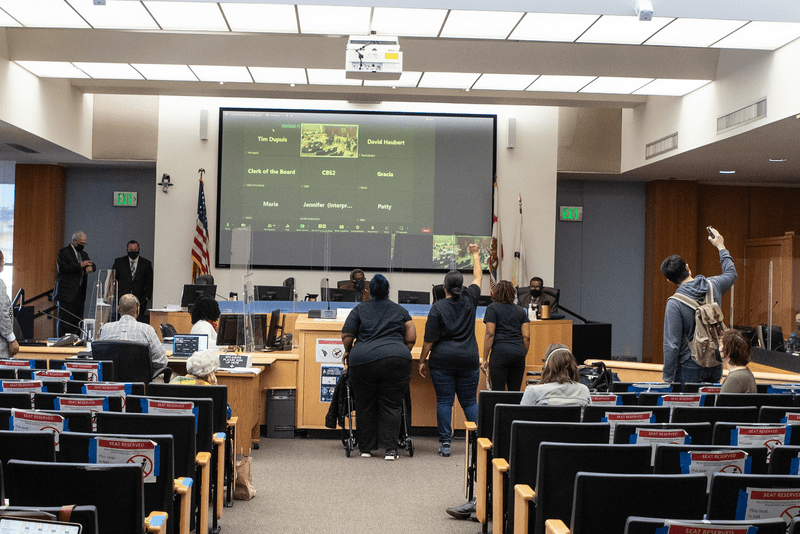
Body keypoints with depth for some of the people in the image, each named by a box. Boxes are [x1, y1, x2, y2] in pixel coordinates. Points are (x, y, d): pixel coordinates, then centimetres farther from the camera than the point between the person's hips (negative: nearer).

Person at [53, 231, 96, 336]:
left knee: (77, 320, 5)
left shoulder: (84, 254, 19)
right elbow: (62, 268, -15)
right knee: (65, 320, -6)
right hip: (67, 293, -7)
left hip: (79, 293, 7)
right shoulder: (63, 252, -3)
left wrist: (90, 267, -9)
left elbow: (93, 265, 16)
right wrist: (80, 265, -20)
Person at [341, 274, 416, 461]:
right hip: (395, 361, 0)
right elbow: (411, 339, 11)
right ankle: (390, 449, -2)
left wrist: (348, 351, 24)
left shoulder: (359, 309, 11)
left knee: (365, 406, 9)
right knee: (391, 406, 2)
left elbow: (347, 335, 7)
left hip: (363, 361, 0)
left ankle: (366, 448, 13)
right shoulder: (401, 310, 15)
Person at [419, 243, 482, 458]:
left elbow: (429, 339, -7)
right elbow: (478, 277, 21)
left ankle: (445, 443, 1)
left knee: (444, 402, 2)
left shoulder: (438, 307, -6)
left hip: (443, 360, -3)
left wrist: (422, 361, 2)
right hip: (468, 360, 3)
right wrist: (475, 255, 33)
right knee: (469, 402, 8)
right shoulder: (470, 300, 2)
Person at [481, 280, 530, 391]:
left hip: (500, 353, -4)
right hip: (519, 353, 5)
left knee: (498, 391, -5)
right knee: (515, 392, 7)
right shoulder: (521, 311, 16)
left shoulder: (492, 308, 3)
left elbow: (490, 334, -5)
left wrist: (485, 359, -4)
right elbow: (526, 337, 9)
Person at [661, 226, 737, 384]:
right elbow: (731, 273, 24)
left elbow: (672, 344, -18)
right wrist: (721, 247, 37)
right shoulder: (713, 285, -2)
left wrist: (667, 377, -11)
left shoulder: (675, 303, -17)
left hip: (689, 368, -5)